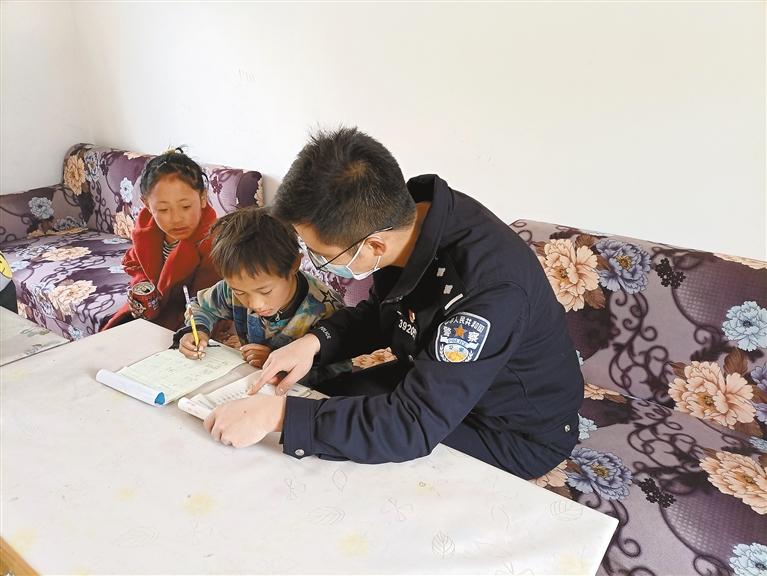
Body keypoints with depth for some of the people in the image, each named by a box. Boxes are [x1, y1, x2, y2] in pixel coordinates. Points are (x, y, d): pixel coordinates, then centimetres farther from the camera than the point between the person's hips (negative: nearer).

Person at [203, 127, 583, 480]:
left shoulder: (491, 287, -39)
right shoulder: (398, 217, -16)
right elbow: (380, 313, 3)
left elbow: (415, 425, -37)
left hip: (515, 431, -6)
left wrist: (280, 415, -35)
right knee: (322, 396, 3)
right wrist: (316, 342, -14)